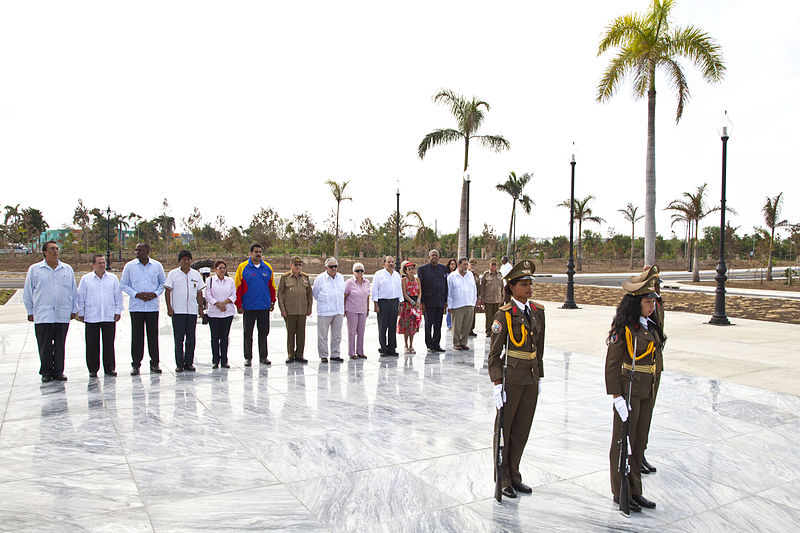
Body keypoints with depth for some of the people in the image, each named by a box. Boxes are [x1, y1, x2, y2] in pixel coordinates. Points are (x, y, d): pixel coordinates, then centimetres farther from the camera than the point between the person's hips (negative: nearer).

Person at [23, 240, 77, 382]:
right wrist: (30, 311, 7)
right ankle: (46, 372, 12)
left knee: (60, 345, 5)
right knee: (44, 345, 0)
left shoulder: (67, 269, 11)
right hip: (43, 316, -2)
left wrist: (74, 309, 13)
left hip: (63, 315, 2)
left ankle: (58, 371, 14)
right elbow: (28, 293, 10)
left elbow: (74, 291, 16)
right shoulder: (34, 269, 6)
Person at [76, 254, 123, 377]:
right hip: (91, 317, -1)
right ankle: (93, 369, 12)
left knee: (109, 344, 4)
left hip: (109, 316, 1)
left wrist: (118, 311, 6)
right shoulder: (86, 279, 6)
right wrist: (81, 313, 5)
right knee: (92, 345, 3)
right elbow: (80, 297, 8)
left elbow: (118, 296, 12)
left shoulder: (113, 278, 10)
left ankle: (109, 368, 12)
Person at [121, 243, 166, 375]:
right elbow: (123, 284, 6)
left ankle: (154, 363, 12)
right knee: (136, 336, 1)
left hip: (152, 306, 1)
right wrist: (136, 294, -9)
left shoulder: (157, 266, 5)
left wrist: (155, 294, -5)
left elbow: (163, 283, 13)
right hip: (136, 306, 0)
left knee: (153, 335, 3)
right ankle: (136, 364, 10)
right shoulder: (129, 266, 3)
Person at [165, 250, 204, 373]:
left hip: (192, 311, 3)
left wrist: (200, 306, 8)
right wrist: (169, 307, -6)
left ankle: (189, 363, 12)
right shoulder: (173, 274, 3)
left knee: (191, 339, 5)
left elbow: (199, 292, 15)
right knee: (178, 339, -2)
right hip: (177, 311, -2)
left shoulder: (196, 274, 11)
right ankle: (179, 364, 5)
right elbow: (167, 291, 1)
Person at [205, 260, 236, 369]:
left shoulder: (230, 281, 11)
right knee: (215, 337, -1)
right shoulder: (210, 280, 5)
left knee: (225, 337, 4)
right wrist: (217, 304, -13)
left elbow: (234, 295, 4)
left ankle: (224, 361, 10)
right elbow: (208, 295, -2)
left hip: (228, 312, 2)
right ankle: (215, 361, 6)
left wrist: (224, 302, -12)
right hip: (213, 313, -2)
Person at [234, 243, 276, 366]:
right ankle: (248, 357, 14)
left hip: (264, 306, 2)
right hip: (249, 307, -2)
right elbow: (238, 287, -2)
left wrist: (272, 301, 10)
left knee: (263, 332, 7)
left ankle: (263, 356, 17)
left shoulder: (268, 267, 7)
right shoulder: (243, 267, -2)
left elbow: (272, 286, 14)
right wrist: (239, 305, -5)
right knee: (248, 333, 5)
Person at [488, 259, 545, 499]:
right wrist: (497, 384, -15)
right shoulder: (504, 315, -12)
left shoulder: (538, 311, 5)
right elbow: (495, 353, -11)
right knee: (504, 428, 8)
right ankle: (502, 479, 22)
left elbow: (540, 347, 14)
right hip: (511, 378, -6)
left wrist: (539, 377, 14)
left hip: (531, 378, 6)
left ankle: (514, 475, 30)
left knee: (522, 429, 14)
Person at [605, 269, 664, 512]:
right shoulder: (624, 328, -15)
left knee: (640, 441, 15)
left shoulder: (652, 327, 8)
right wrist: (617, 397, -19)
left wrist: (654, 390, 17)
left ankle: (635, 491, 28)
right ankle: (620, 493, 18)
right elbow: (612, 364, -15)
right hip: (628, 390, -8)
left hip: (648, 392, 8)